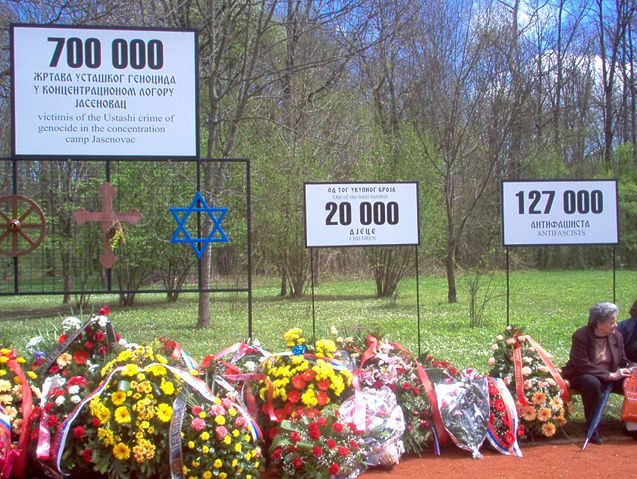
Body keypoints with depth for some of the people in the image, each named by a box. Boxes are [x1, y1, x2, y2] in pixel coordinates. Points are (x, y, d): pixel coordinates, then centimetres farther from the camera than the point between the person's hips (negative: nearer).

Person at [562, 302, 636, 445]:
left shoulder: (616, 336, 2)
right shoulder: (581, 336, -16)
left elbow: (623, 362, 9)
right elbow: (582, 365, -25)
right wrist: (610, 375, -29)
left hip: (609, 377, 6)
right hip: (580, 376, -5)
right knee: (593, 384, -39)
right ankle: (593, 430, -27)